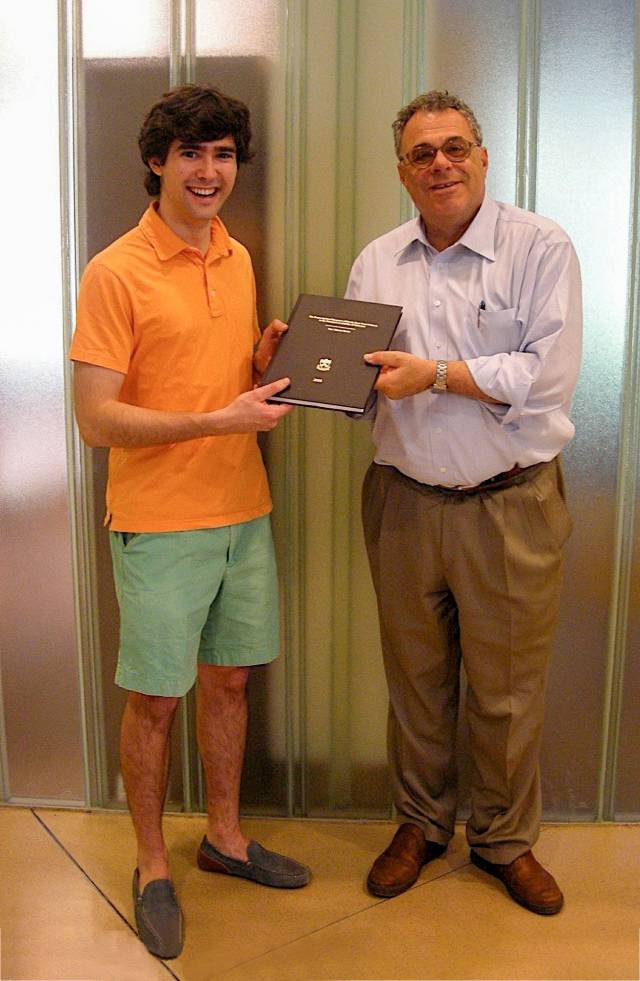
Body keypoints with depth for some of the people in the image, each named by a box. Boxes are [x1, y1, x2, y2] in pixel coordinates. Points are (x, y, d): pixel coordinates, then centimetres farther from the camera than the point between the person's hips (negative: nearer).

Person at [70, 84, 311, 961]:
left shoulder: (238, 259, 10)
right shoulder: (115, 273, -11)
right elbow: (97, 419, -15)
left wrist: (264, 363, -2)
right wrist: (222, 419, -22)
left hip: (244, 513, 6)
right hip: (160, 524, -6)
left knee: (228, 681, 17)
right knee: (154, 699, 7)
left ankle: (225, 837, 37)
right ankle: (153, 867, 27)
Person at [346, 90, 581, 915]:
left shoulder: (540, 248, -5)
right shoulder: (376, 263, 8)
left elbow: (548, 375, -15)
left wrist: (436, 373, -19)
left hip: (509, 506, -3)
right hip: (404, 500, 3)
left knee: (506, 687, 9)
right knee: (414, 677, 15)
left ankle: (505, 839, 32)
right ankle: (420, 824, 36)